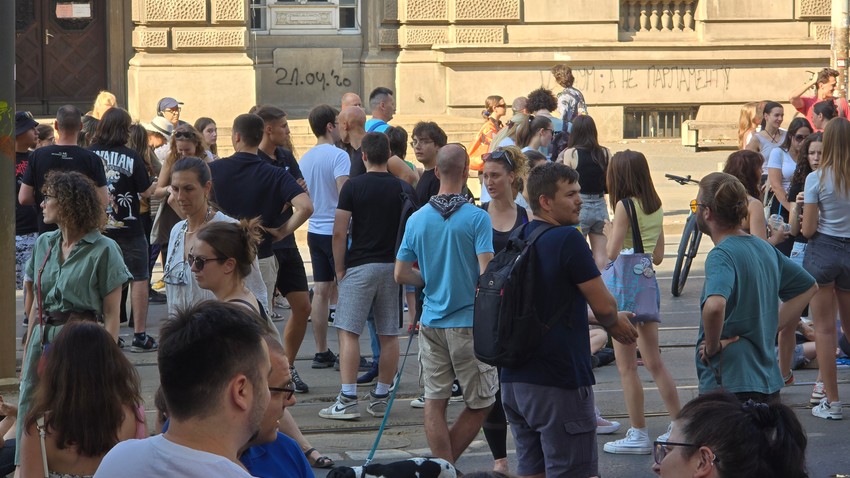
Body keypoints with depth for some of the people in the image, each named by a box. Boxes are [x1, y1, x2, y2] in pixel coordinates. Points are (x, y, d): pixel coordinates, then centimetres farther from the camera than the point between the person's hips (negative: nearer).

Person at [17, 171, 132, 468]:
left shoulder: (103, 250, -6)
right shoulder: (44, 245, 10)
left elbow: (112, 315, -6)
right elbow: (36, 305, 15)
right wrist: (27, 355, 13)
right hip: (42, 339, 5)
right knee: (28, 414, 3)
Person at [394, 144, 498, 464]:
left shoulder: (417, 219, 3)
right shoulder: (477, 218, -11)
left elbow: (401, 274, 6)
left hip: (432, 321, 5)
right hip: (469, 322, -4)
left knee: (434, 401, 7)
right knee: (480, 403, 8)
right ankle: (448, 463, 9)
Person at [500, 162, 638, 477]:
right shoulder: (567, 240, -15)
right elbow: (604, 306, -12)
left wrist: (610, 323, 22)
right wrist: (615, 323, 11)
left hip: (514, 379, 8)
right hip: (559, 382, -8)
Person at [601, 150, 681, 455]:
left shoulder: (625, 205, -13)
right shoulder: (655, 207, 8)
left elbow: (613, 253, -15)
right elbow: (658, 255, 13)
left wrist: (610, 233, 4)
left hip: (626, 284, -8)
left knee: (627, 366, 1)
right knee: (654, 363, 14)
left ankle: (638, 436, 4)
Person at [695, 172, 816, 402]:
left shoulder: (721, 255, -17)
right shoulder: (765, 248, 9)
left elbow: (714, 306, -37)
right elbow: (808, 286, 23)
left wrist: (712, 346, -19)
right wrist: (771, 327, 13)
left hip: (728, 386, -9)